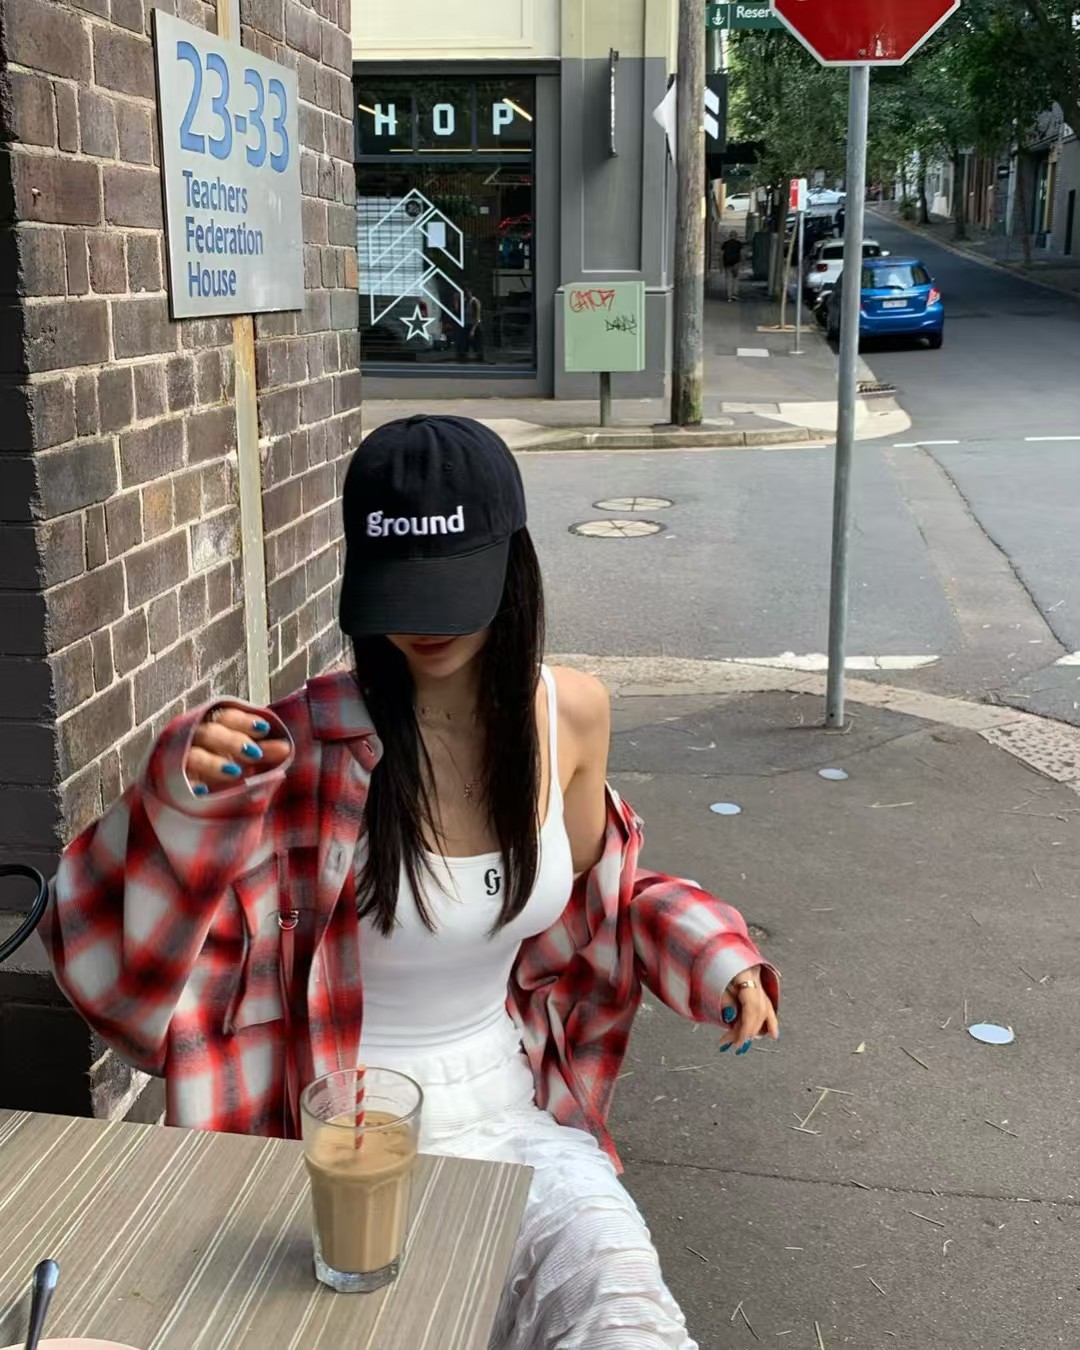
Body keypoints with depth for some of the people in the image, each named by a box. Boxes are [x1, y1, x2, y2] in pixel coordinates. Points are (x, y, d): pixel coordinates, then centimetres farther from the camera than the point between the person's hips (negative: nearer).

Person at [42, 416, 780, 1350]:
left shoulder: (571, 713, -4)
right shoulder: (313, 747, -18)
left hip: (516, 1112, 3)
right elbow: (127, 963, -19)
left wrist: (715, 958, 0)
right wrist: (193, 792, -36)